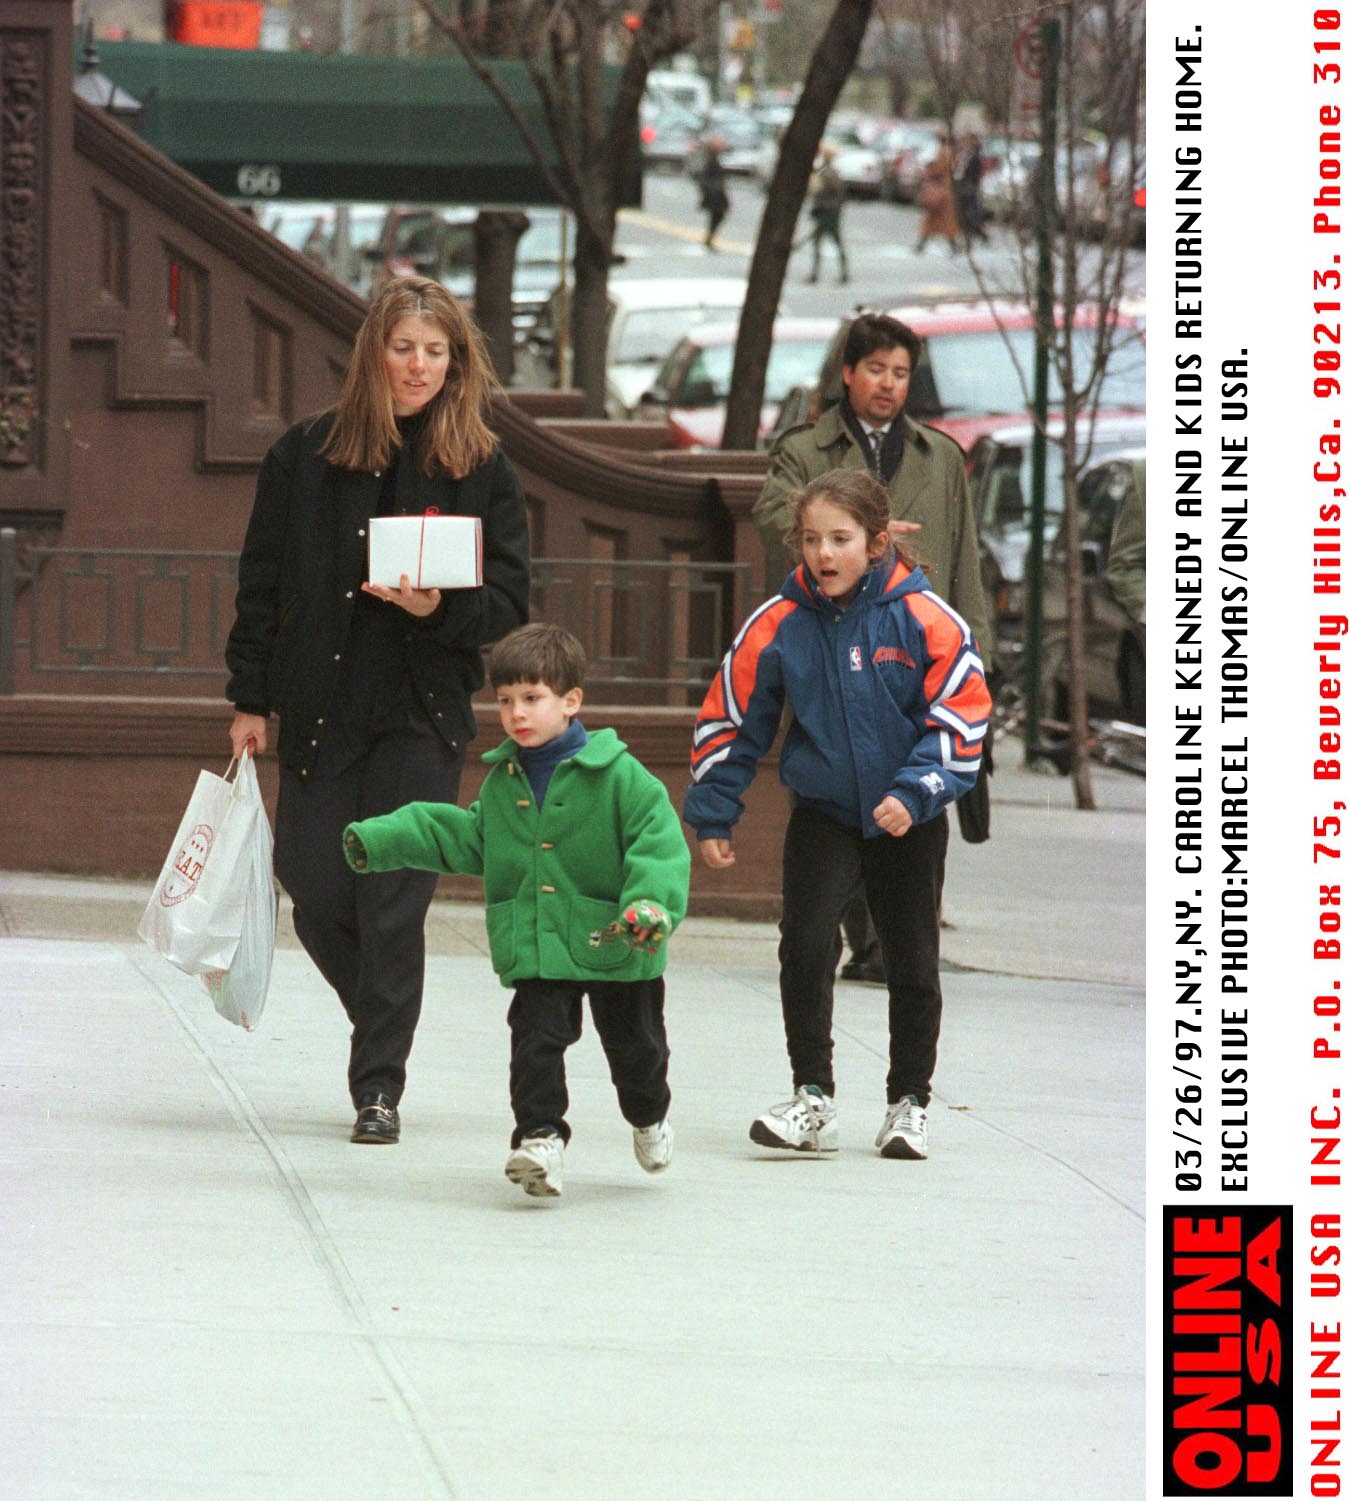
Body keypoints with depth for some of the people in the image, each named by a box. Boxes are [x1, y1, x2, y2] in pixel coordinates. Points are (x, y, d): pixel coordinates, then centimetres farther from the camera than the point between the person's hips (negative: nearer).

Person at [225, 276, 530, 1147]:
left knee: (393, 902, -7)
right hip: (319, 707, 2)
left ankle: (380, 1087, 2)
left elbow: (511, 603, 2)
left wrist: (440, 608, -18)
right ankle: (385, 1022, 30)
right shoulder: (308, 455, 3)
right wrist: (251, 700, 4)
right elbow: (262, 585, 7)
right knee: (316, 894, 2)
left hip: (424, 716, -2)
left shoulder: (482, 470, 1)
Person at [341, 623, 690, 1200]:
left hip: (615, 943, -3)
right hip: (536, 949, 3)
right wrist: (380, 840, 14)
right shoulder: (502, 780, 6)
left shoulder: (618, 775, -12)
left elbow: (660, 840, -15)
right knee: (535, 1038, -14)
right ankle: (539, 1136, -12)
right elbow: (464, 836, 19)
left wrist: (652, 903, -32)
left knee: (635, 1044, 14)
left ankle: (649, 1116, 42)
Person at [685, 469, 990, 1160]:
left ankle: (909, 1103, 24)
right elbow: (729, 719, 1)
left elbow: (961, 715, -12)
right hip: (821, 816, 1)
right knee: (804, 948, -13)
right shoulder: (780, 625, -9)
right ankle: (812, 1101, -3)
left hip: (910, 820, -1)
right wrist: (712, 817, 3)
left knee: (913, 966, 8)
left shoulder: (924, 620, -15)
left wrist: (915, 792, -23)